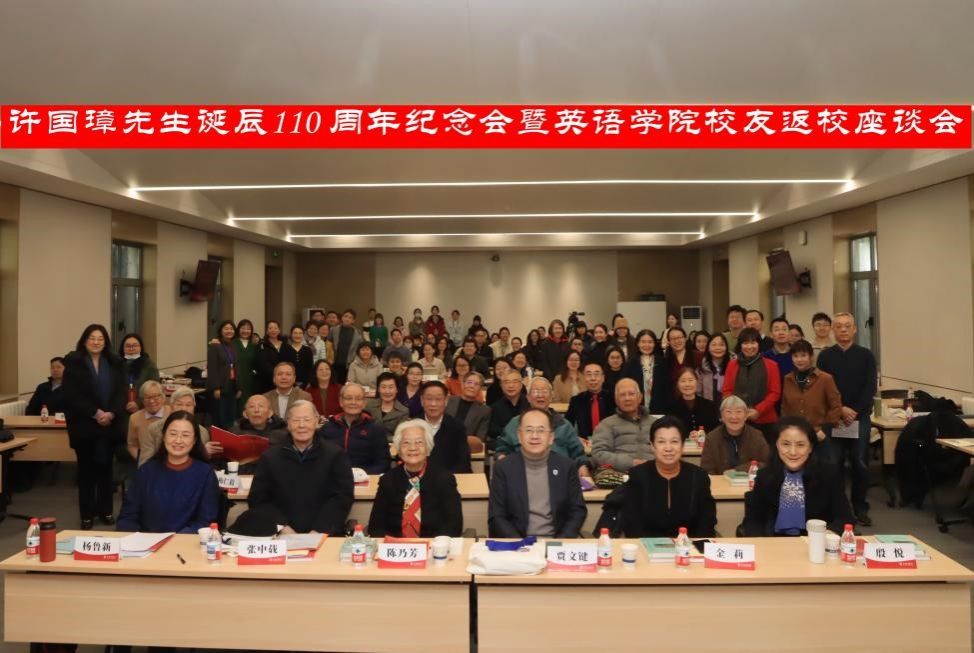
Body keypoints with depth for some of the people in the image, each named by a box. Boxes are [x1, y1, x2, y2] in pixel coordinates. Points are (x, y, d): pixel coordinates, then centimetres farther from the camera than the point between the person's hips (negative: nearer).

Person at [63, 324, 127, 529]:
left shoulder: (115, 363, 7)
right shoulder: (73, 362, -1)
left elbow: (122, 392, 1)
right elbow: (72, 394, -9)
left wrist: (111, 413, -15)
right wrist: (95, 413, -17)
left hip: (110, 424, 3)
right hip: (83, 424, -2)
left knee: (105, 465, 9)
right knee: (86, 468, 3)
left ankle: (106, 510, 18)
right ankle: (87, 514, 10)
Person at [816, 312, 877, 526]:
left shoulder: (866, 355, 6)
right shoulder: (825, 356, 5)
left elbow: (870, 387, -1)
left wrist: (855, 411, -11)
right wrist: (841, 409, -12)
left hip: (860, 417, 0)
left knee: (860, 463, 3)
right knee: (833, 463, 0)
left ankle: (860, 508, 15)